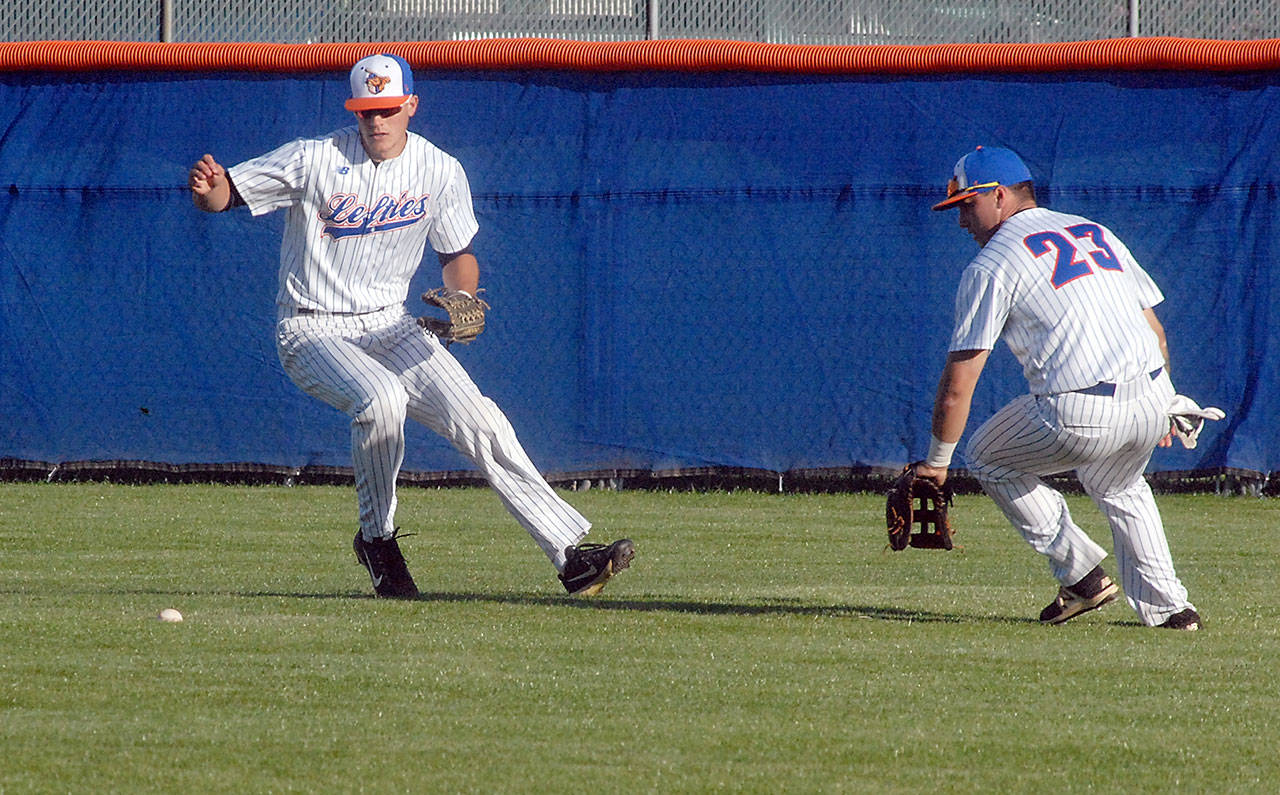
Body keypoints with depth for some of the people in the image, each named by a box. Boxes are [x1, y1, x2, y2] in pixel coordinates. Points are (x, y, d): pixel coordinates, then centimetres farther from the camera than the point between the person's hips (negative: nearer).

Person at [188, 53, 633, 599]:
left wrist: (463, 301, -9)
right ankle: (376, 538, -11)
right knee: (380, 399, -34)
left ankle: (571, 555, -14)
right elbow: (224, 196, -12)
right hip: (313, 333, -4)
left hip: (390, 328, 4)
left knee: (479, 419, -13)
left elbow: (458, 253, 13)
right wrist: (208, 188, -37)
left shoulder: (441, 172, 0)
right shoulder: (315, 160, -11)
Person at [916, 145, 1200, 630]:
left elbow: (959, 384, 0)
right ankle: (1166, 605, 26)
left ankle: (1081, 575, 15)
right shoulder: (1097, 234, 21)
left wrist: (936, 463, 9)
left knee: (988, 459, 20)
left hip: (1080, 417, -6)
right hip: (1153, 401, 6)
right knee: (1120, 488, 35)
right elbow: (1155, 330, 23)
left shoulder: (990, 266, 2)